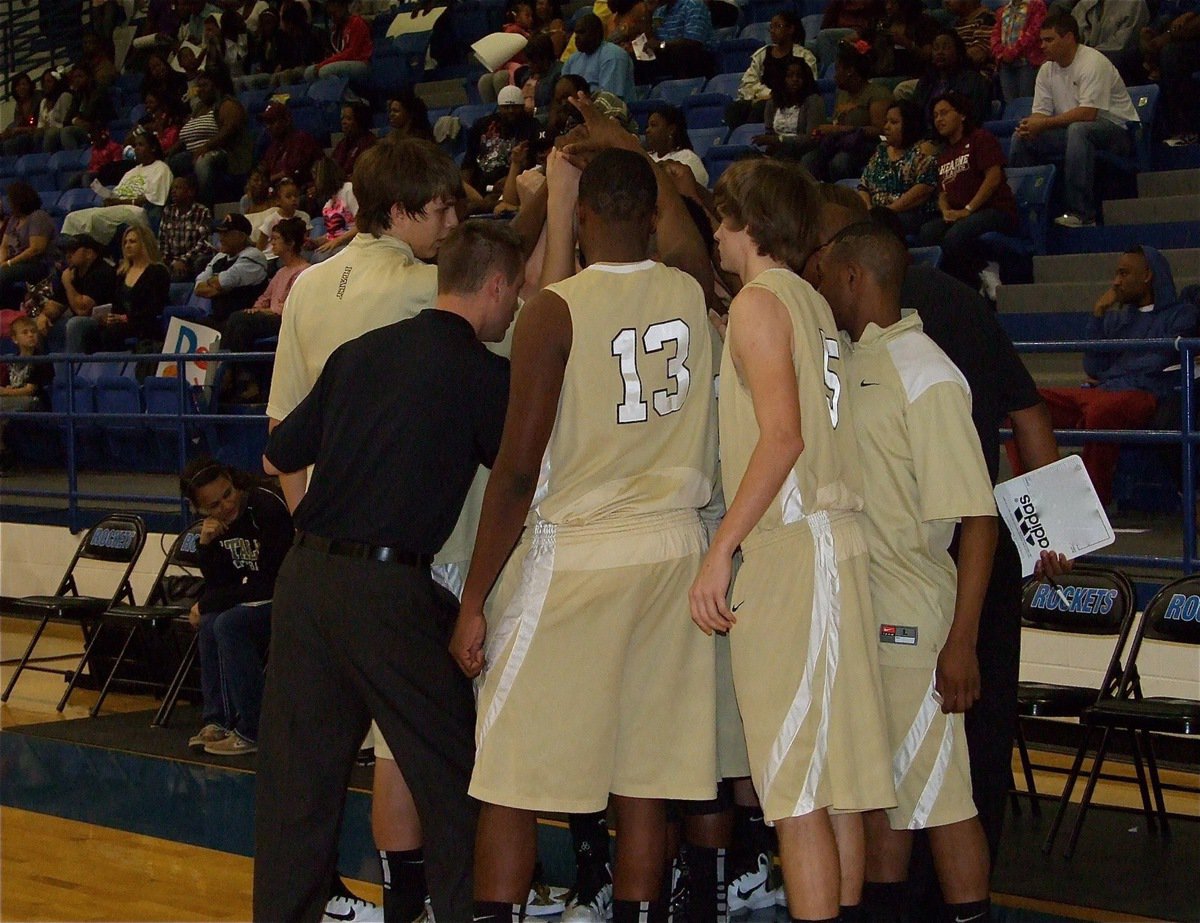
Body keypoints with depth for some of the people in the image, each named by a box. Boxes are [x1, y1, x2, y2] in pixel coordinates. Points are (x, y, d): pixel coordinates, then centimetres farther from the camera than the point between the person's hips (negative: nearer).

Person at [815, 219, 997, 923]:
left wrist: (962, 642, -20)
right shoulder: (846, 363, 11)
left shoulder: (925, 373, -13)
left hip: (909, 623, -8)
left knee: (937, 794, -2)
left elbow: (977, 516, -16)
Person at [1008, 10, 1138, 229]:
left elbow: (1087, 113, -27)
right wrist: (1029, 126, -20)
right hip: (1073, 132, 8)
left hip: (1118, 131, -8)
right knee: (1021, 137, -7)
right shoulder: (1047, 69, 7)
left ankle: (1082, 213, -38)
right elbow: (1040, 113, 5)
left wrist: (1044, 124, -26)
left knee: (1078, 130, -38)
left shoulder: (1093, 62, -18)